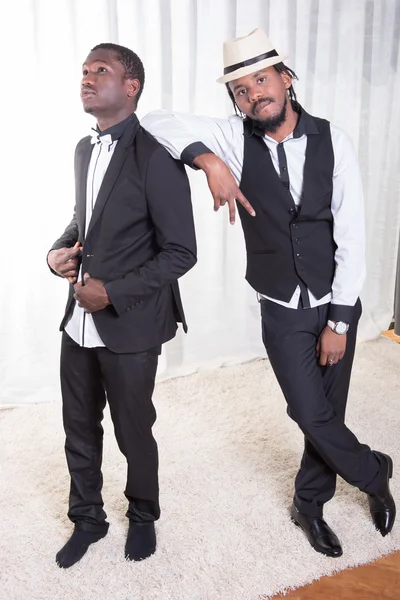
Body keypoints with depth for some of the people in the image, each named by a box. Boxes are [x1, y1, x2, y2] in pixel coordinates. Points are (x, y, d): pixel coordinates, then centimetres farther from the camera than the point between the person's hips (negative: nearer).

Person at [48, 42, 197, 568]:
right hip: (79, 322, 7)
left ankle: (143, 517, 41)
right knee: (80, 431, 19)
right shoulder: (85, 149, 9)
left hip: (130, 327, -6)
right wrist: (59, 251, 1)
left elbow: (180, 252, -15)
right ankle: (88, 519, 43)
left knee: (134, 434, 13)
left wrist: (113, 292, -19)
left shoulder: (155, 155, -16)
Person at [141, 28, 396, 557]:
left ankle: (310, 504, 39)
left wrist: (339, 319, -11)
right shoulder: (235, 139, -8)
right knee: (312, 415, 2)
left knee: (326, 412, 11)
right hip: (281, 312, 0)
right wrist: (209, 160, -31)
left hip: (336, 305, 0)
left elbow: (352, 235, -10)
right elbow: (157, 121, -15)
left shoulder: (332, 140, -9)